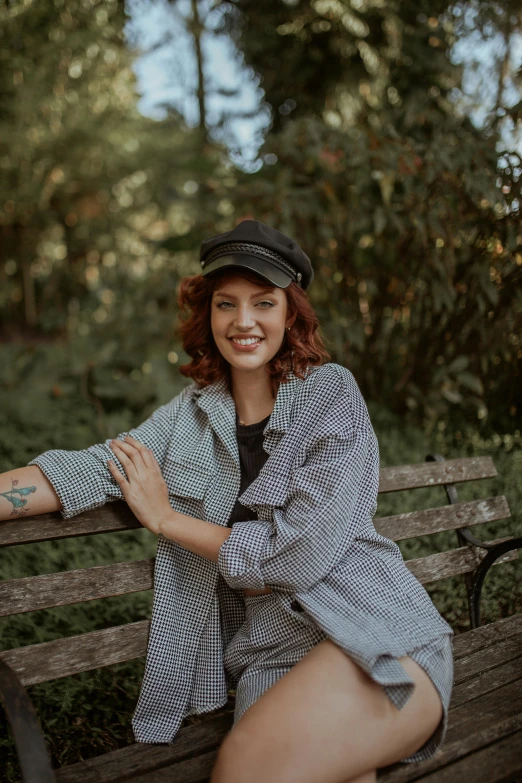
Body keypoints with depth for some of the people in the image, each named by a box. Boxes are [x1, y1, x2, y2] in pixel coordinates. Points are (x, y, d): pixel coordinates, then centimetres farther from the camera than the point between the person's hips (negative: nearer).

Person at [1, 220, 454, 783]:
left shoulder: (330, 393, -4)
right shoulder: (192, 410, 11)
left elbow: (304, 554, -13)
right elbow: (88, 471, 2)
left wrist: (166, 518, -3)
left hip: (376, 636, -3)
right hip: (268, 656, 3)